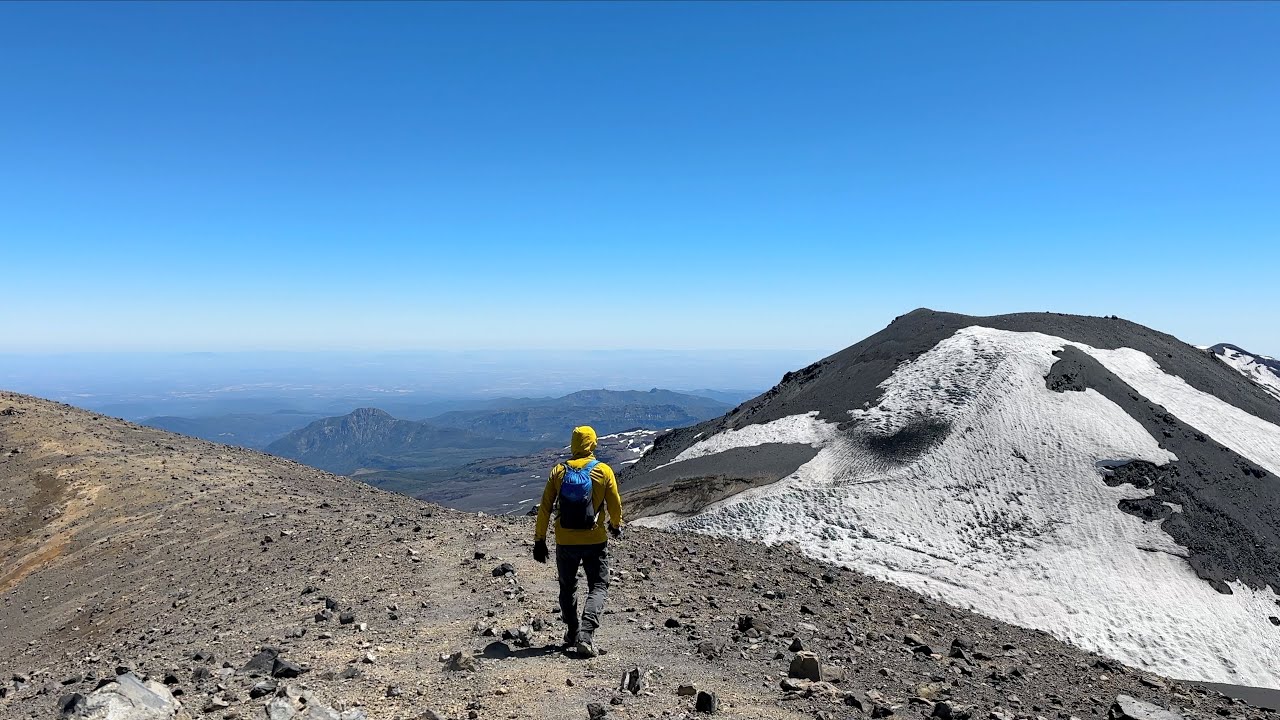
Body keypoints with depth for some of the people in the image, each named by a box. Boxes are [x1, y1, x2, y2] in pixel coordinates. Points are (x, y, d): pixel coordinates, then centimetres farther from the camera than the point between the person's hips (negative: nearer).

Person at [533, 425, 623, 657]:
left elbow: (545, 508, -1)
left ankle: (572, 632, 27)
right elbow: (615, 505, 0)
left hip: (565, 542, 2)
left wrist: (539, 540, 6)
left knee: (568, 587, 20)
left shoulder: (558, 471, -2)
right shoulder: (604, 471, -6)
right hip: (595, 541, -2)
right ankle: (586, 633, -9)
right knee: (598, 586, 8)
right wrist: (616, 526, 20)